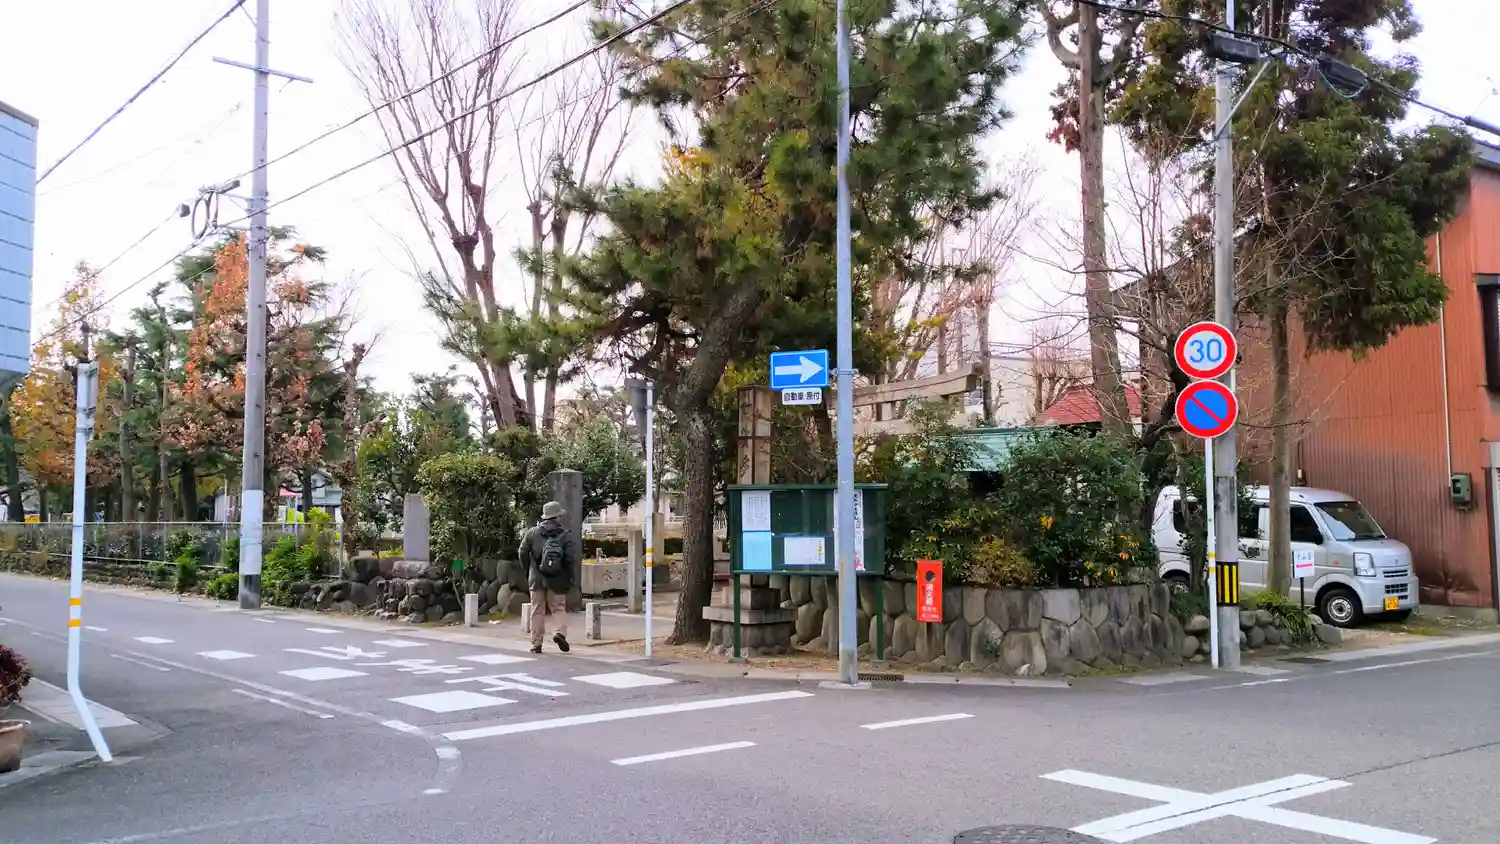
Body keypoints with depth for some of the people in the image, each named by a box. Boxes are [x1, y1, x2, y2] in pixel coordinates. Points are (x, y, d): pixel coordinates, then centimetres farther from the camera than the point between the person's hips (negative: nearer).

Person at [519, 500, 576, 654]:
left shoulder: (532, 533, 0)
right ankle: (559, 632, -15)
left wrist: (529, 572, 16)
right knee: (559, 608, 10)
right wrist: (569, 577, 4)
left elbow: (523, 554, 2)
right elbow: (571, 558, -9)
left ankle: (536, 644, 9)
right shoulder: (565, 535, -5)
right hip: (557, 579, -1)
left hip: (536, 578, 1)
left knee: (537, 611, 8)